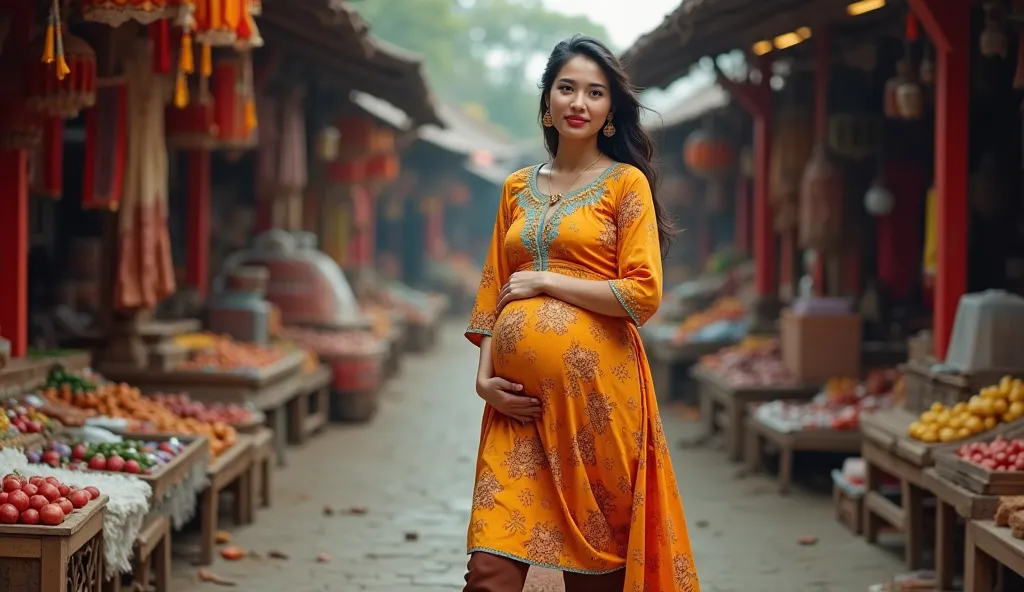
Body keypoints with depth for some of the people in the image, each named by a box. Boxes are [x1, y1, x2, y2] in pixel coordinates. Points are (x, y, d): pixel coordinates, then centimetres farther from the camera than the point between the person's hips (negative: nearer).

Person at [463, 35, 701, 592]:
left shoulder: (626, 183, 2)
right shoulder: (517, 188, 16)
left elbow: (643, 294, -8)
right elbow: (493, 294, 17)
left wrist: (543, 281, -6)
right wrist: (485, 376, 1)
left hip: (593, 383, -3)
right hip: (518, 396, 4)